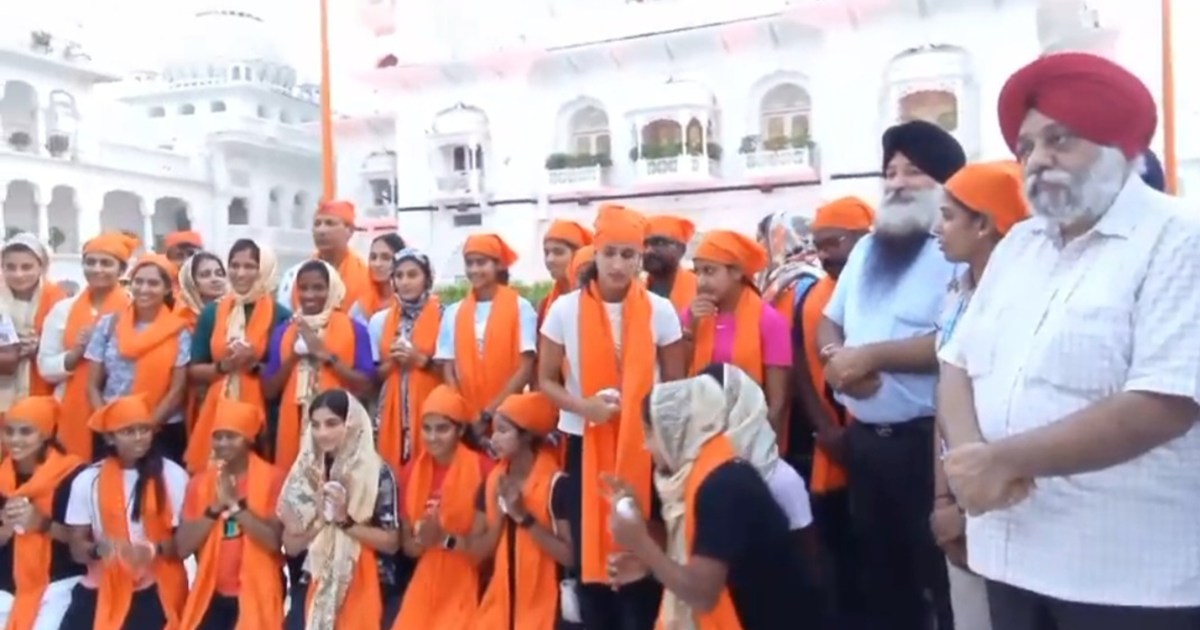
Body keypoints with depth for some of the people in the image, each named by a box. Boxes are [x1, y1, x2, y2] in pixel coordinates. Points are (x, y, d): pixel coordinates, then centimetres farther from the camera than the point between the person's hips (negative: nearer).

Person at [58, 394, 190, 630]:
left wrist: (153, 550, -22)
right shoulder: (88, 480, -1)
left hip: (157, 587, -2)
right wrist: (99, 549, -19)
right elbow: (77, 547, 2)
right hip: (104, 586, 2)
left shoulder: (172, 476, -6)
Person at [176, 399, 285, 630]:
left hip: (255, 595, -4)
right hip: (211, 595, 4)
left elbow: (274, 540, -17)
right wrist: (214, 508, -16)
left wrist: (234, 504, -22)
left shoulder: (272, 478, -8)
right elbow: (182, 547, -4)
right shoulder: (200, 483, 3)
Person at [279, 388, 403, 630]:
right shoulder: (303, 472, 2)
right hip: (314, 588, 3)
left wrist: (346, 521, -18)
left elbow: (391, 542, -8)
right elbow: (291, 546, 3)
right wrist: (319, 519, -14)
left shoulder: (377, 473, -7)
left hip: (367, 589, -3)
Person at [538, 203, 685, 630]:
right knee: (589, 546, 8)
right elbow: (546, 380, 3)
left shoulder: (660, 311, -3)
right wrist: (582, 405, -16)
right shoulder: (565, 309, -3)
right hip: (584, 443, 1)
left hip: (643, 446, 0)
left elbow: (676, 385, 3)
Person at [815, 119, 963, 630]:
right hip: (864, 438, 7)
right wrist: (836, 356, -5)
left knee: (938, 572, 5)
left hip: (926, 440, -7)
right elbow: (828, 321, 18)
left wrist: (872, 355, -17)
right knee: (878, 567, 19)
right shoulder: (866, 248, 14)